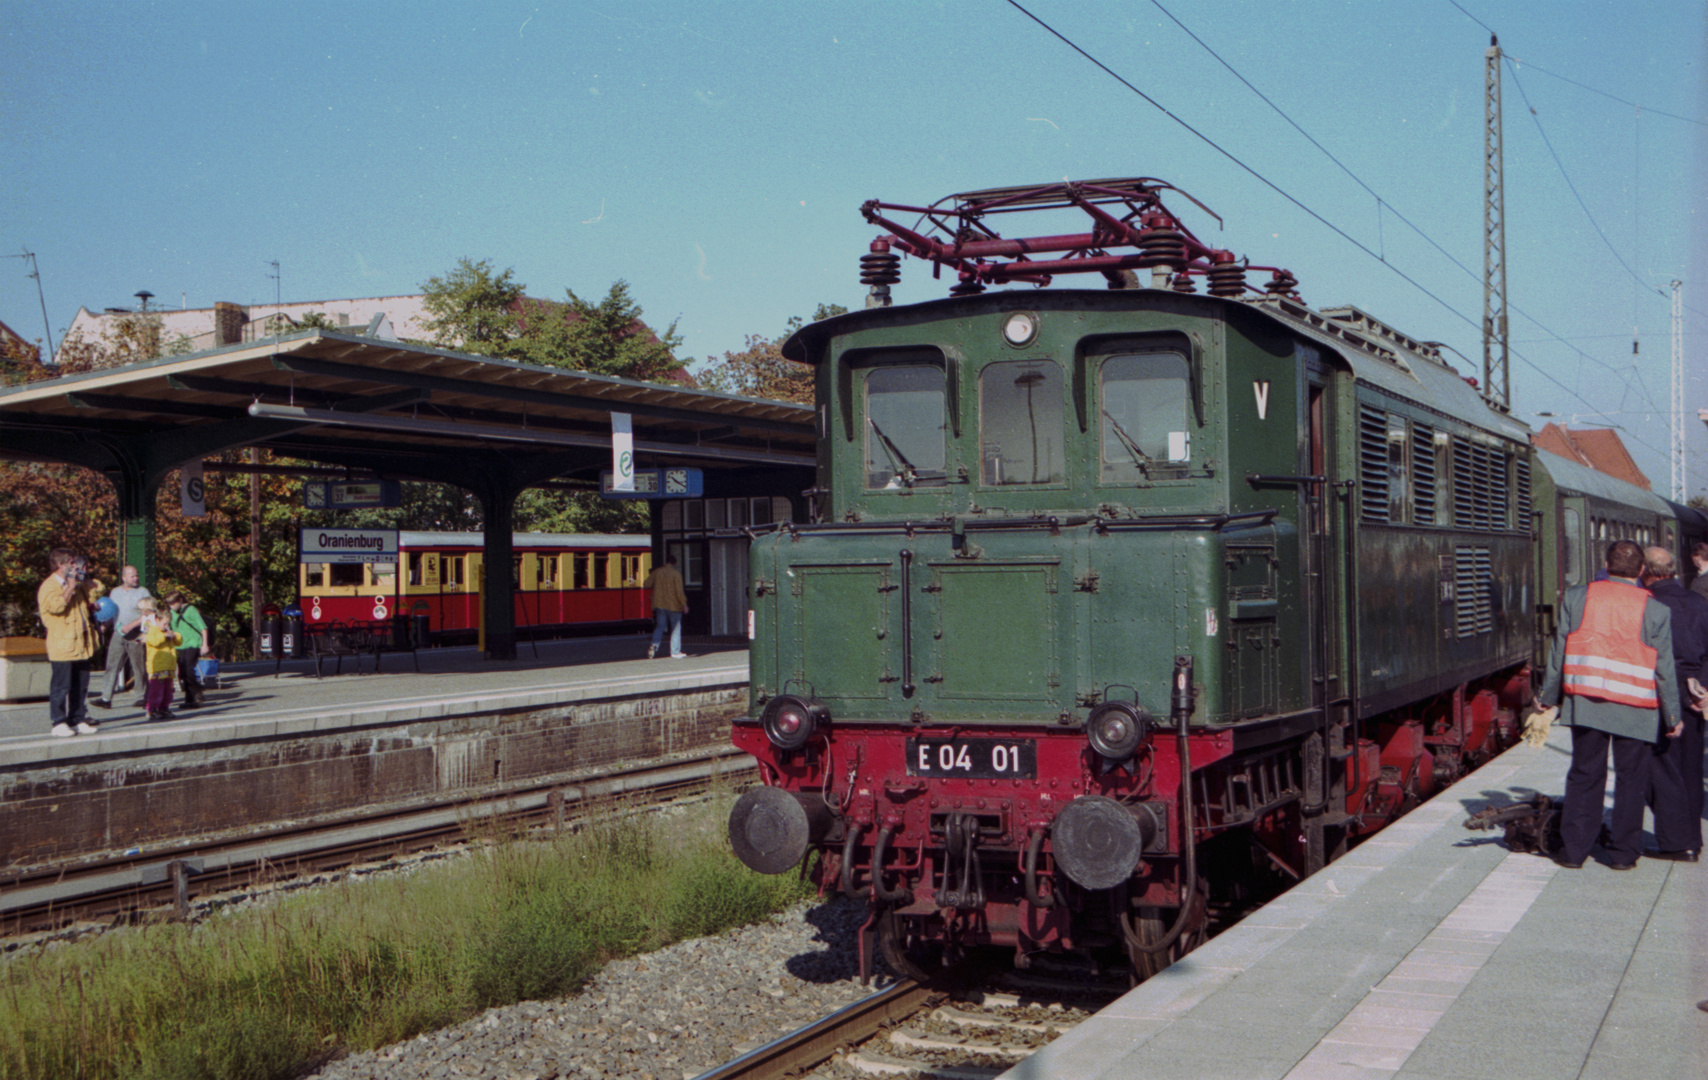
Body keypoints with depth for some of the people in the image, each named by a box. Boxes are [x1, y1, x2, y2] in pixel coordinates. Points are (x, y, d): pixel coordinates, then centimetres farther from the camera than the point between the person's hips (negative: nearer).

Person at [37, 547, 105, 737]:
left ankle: (78, 720, 17)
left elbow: (98, 591, 19)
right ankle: (58, 723, 3)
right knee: (61, 685, -3)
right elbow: (57, 605, -25)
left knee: (81, 685, 10)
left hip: (81, 645, 7)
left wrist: (85, 578, 6)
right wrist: (70, 587, -16)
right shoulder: (49, 587, -9)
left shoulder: (79, 585, 15)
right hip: (62, 646, -7)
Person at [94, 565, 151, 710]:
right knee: (112, 666, -1)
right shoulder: (115, 593, 15)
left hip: (136, 635, -4)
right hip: (118, 634, 4)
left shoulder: (143, 592, 1)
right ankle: (106, 698, 0)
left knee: (139, 668, 0)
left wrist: (131, 626, -15)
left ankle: (142, 697, 10)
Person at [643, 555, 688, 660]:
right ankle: (675, 652, 8)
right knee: (675, 628, 7)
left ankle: (654, 644, -15)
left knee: (659, 627, 10)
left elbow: (646, 583, 7)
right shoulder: (676, 573, -10)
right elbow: (679, 591, -15)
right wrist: (684, 604, -8)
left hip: (659, 605, 3)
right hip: (674, 605, -3)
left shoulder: (657, 572, 2)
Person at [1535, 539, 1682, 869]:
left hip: (1586, 702, 2)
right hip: (1635, 710, -1)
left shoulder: (1576, 598, 0)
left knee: (1584, 775, 10)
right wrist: (1672, 716, 8)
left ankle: (1573, 849, 11)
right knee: (1630, 780, 10)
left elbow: (1559, 651, 2)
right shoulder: (1655, 610, -4)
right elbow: (1663, 669, -2)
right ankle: (1623, 851, 14)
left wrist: (1548, 696, 12)